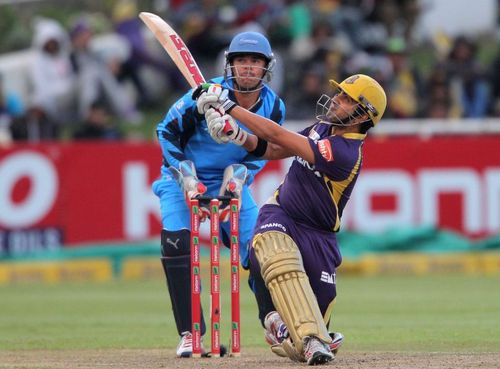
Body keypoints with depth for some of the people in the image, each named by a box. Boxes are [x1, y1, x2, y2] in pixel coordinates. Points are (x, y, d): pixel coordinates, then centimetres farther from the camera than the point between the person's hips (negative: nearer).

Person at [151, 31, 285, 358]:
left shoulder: (274, 107, -11)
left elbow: (262, 152, 4)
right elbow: (168, 131, -12)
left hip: (230, 181, 3)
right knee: (176, 243, -22)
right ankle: (190, 333, -15)